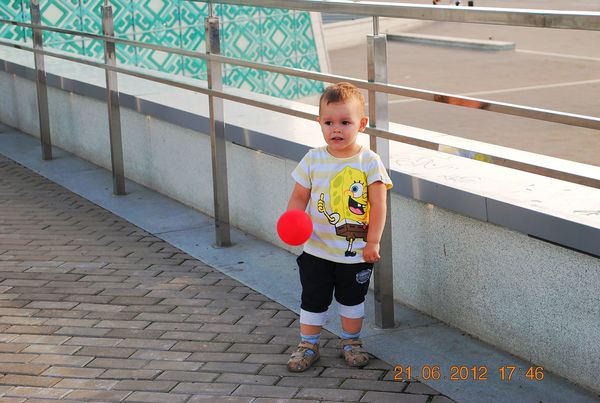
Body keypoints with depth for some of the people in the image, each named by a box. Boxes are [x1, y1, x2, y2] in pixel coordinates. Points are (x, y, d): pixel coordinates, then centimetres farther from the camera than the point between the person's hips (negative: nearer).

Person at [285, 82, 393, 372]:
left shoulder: (369, 161, -13)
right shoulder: (313, 160, -7)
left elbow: (378, 204, -11)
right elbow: (299, 197, 0)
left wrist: (373, 242, -15)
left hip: (356, 252, -1)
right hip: (317, 249, 1)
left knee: (352, 299, 17)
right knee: (313, 300, 12)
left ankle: (351, 342, 36)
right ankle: (308, 345, 29)